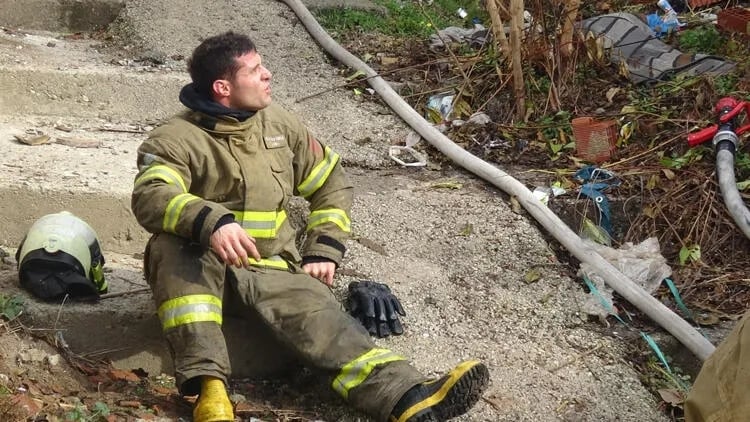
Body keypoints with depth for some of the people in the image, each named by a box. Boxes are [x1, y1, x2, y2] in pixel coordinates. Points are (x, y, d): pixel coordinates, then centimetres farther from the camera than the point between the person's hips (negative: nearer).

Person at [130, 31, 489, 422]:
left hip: (272, 269, 3)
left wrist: (324, 250, 5)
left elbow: (331, 182, 19)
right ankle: (208, 383, -47)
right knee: (174, 242, -37)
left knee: (317, 313, -29)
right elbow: (150, 196, -27)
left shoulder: (278, 123, 11)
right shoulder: (176, 139, -7)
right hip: (201, 271, -3)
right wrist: (211, 222, -45)